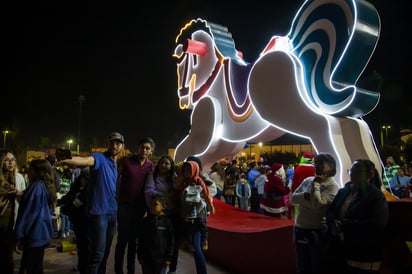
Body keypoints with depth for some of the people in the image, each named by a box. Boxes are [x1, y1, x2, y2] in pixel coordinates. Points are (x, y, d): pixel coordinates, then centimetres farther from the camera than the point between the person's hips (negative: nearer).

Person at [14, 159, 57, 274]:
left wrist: (18, 237, -11)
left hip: (34, 235, -8)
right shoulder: (48, 187, 8)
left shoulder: (36, 187, -18)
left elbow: (27, 214, -17)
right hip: (43, 233, 9)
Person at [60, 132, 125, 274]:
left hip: (112, 213, 8)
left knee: (106, 251, 18)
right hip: (98, 212, -8)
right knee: (97, 252, -3)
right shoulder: (100, 157, -12)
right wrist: (66, 161, -55)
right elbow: (85, 160, -35)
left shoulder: (117, 164, 12)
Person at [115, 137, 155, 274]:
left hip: (140, 207, 3)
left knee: (134, 240, 14)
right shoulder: (125, 160, -9)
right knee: (122, 239, 3)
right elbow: (116, 180, -6)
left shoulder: (150, 165, 3)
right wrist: (117, 200, -11)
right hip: (125, 205, -3)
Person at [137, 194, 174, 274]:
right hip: (146, 257, 3)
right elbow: (140, 239, 6)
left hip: (160, 258, -3)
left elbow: (171, 241, -6)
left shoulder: (167, 222, -9)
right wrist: (139, 255, 5)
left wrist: (168, 258, -6)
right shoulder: (146, 220, 0)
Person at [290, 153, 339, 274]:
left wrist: (316, 183, -15)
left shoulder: (332, 186, -12)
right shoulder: (307, 180, 6)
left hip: (318, 232, -6)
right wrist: (305, 195, -18)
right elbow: (293, 198, 1)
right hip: (299, 229, 6)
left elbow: (317, 203, -24)